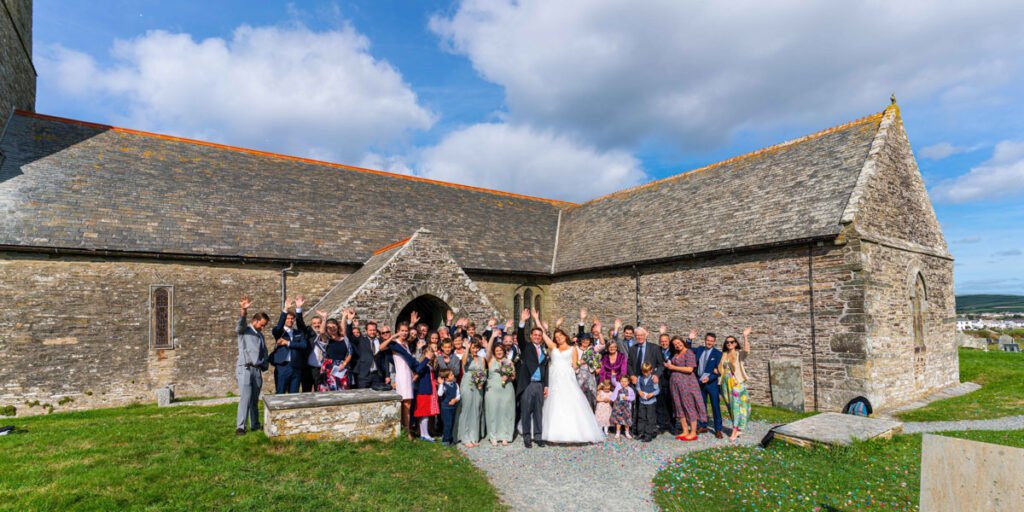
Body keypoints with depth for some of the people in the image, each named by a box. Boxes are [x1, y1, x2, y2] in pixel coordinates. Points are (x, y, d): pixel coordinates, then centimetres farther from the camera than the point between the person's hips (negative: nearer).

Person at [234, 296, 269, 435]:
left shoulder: (260, 335, 18)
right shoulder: (244, 330, 0)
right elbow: (240, 325, -25)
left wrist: (265, 365, 6)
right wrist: (244, 311, -44)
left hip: (257, 370, 6)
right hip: (245, 369, -6)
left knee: (255, 399, 10)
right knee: (245, 397, -13)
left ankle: (255, 425, 16)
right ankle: (240, 427, -11)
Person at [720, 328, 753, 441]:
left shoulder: (739, 354, -1)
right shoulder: (723, 355, 11)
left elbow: (746, 350, -23)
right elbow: (720, 369, 18)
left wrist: (745, 336, -32)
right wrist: (716, 370, -4)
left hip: (737, 384, -4)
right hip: (726, 384, 4)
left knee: (736, 405, -6)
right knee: (731, 406, 8)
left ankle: (735, 431, -1)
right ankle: (738, 428, 21)